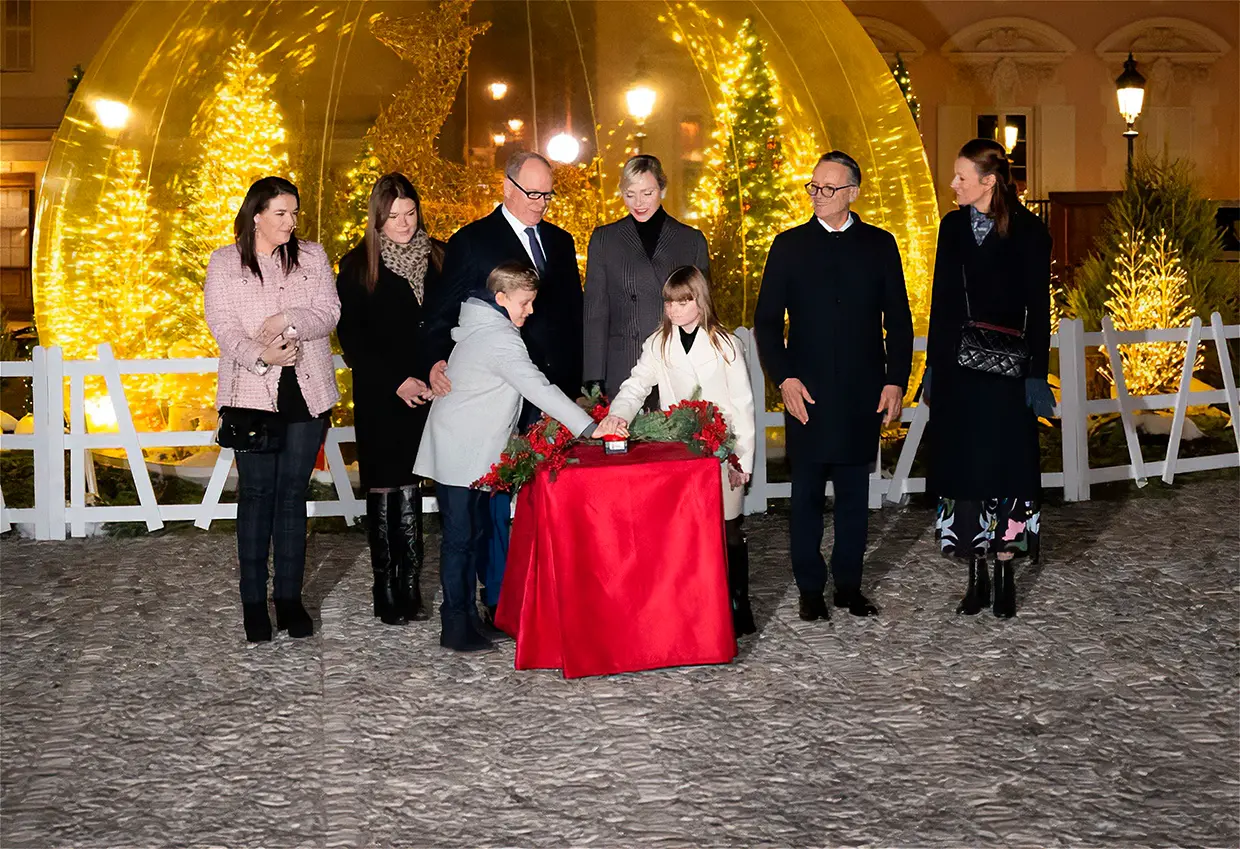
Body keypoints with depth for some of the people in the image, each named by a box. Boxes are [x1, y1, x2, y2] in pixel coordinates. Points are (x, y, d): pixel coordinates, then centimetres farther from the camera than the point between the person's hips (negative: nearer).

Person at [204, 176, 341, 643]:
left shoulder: (312, 256, 10)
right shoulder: (225, 263, 4)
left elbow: (328, 312, 1)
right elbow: (222, 325, -6)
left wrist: (288, 320, -17)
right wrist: (260, 356, -23)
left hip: (306, 393, 2)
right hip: (253, 393, -2)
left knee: (293, 494, 4)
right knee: (256, 493, -2)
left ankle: (289, 597, 11)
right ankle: (253, 600, 6)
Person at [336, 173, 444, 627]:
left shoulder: (437, 258, 8)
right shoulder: (358, 265, 0)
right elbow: (350, 337, -3)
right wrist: (396, 382, -9)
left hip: (427, 390, 2)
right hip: (380, 397, -2)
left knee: (409, 488, 2)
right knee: (383, 489, 0)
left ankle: (410, 588, 6)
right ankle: (387, 592, 5)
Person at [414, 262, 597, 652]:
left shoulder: (480, 328, 13)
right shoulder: (500, 340, -19)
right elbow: (539, 388, -26)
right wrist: (587, 427, -28)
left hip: (469, 451, 10)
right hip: (461, 454, -10)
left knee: (475, 532, 14)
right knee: (460, 537, -6)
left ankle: (467, 615, 21)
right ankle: (456, 626, -1)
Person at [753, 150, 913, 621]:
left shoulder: (879, 244, 7)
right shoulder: (789, 245, 4)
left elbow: (898, 318, 8)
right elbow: (766, 320, 3)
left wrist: (896, 380, -1)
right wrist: (784, 378, -8)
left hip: (864, 395, 1)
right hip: (807, 391, -1)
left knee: (854, 492, 9)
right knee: (807, 493, 4)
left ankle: (849, 583, 19)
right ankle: (810, 588, 13)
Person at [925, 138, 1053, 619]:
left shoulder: (1027, 231, -5)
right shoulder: (953, 226, 7)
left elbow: (1038, 307, -4)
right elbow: (941, 300, 11)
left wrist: (1037, 374, -8)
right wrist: (934, 366, 9)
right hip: (956, 369, 4)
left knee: (1004, 470, 1)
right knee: (962, 471, 5)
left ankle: (1004, 576, 11)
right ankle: (976, 576, 14)